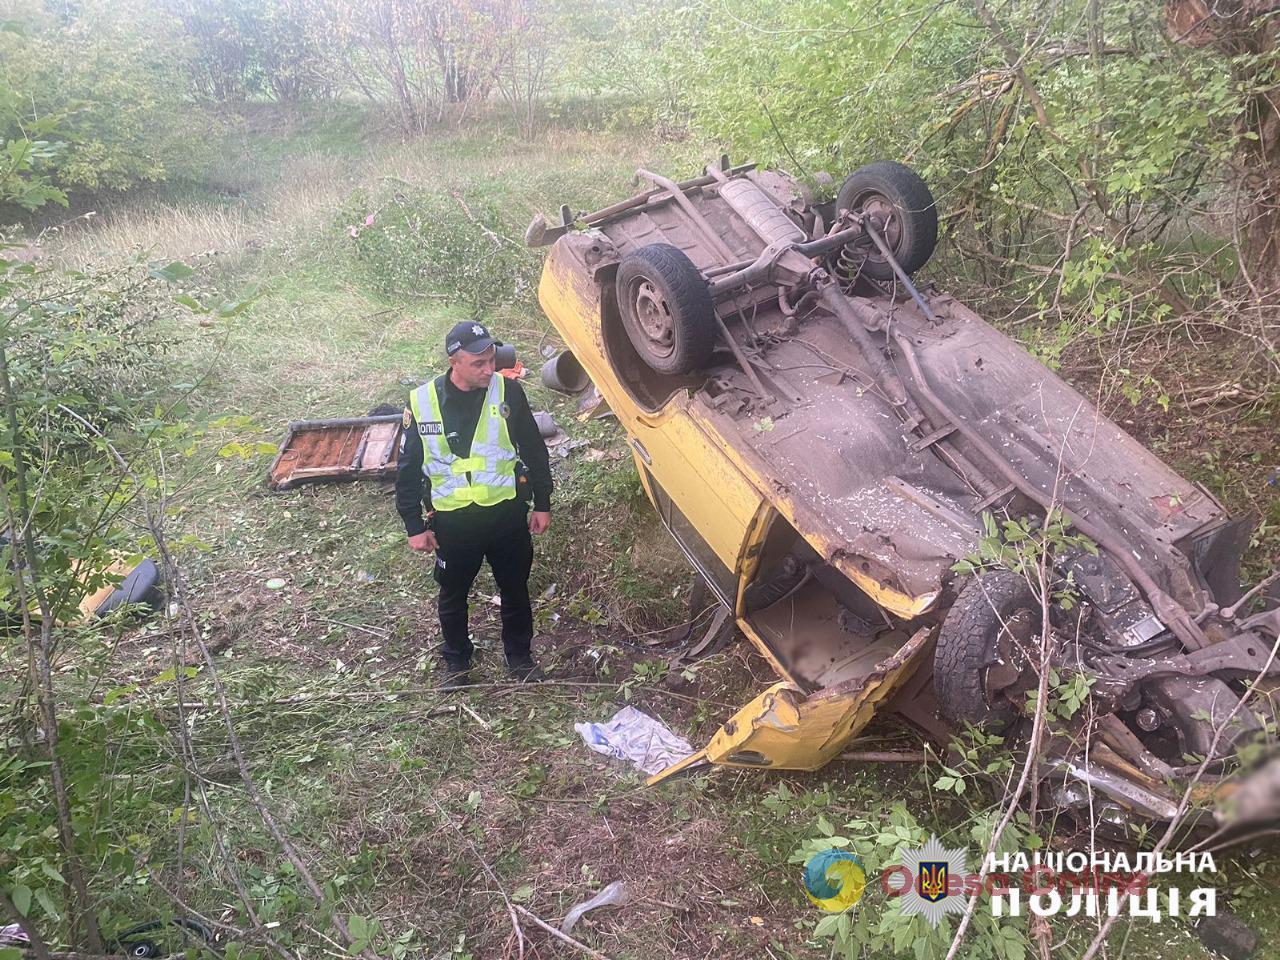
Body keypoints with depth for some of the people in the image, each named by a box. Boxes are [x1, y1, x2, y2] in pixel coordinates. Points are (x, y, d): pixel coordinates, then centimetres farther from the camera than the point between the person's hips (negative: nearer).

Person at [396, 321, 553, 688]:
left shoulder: (507, 392, -10)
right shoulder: (422, 403, -11)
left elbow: (534, 450, 1)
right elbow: (407, 470, -3)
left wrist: (542, 504, 4)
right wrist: (414, 527, -2)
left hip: (507, 514, 1)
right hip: (452, 521, 0)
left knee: (515, 590, 17)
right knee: (453, 595, 18)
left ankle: (520, 656, 40)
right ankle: (456, 660, 42)